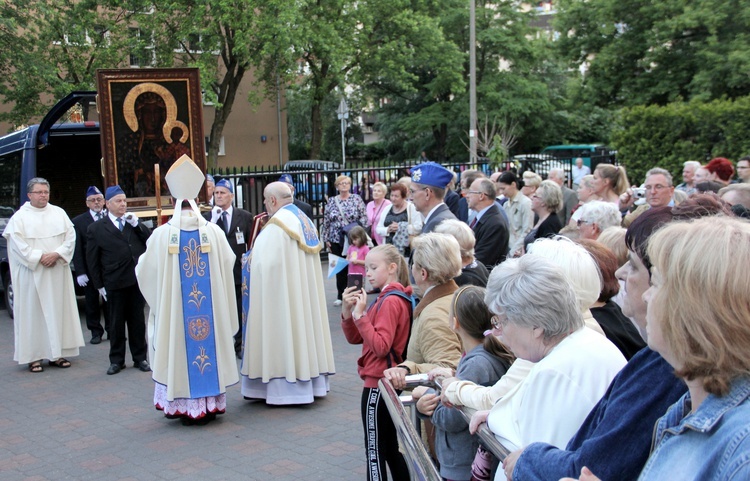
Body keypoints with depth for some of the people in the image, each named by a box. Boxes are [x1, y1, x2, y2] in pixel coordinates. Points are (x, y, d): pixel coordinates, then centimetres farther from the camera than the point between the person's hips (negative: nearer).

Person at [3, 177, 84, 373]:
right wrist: (40, 257, -16)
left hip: (58, 272, 3)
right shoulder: (19, 217, -2)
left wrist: (57, 254, -11)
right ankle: (33, 356, 2)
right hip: (32, 274, -3)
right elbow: (18, 244, -9)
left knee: (58, 310, 5)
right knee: (33, 312, -2)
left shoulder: (59, 213, 8)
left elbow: (70, 236, 3)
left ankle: (57, 353, 12)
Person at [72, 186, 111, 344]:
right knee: (92, 302, 9)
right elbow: (77, 249, -3)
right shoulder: (78, 221, 0)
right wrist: (80, 272, -9)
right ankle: (96, 332, 20)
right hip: (90, 270, 0)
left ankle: (112, 330, 20)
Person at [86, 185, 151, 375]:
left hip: (137, 280, 2)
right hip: (115, 283, -2)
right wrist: (99, 285, 1)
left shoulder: (134, 222, 9)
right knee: (117, 323, 6)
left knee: (137, 320, 9)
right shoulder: (96, 228, 2)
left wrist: (137, 224, -7)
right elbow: (92, 260, 4)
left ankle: (140, 358, 19)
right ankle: (116, 360, 17)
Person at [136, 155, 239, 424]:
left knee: (180, 351, 10)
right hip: (211, 308, 1)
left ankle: (185, 406, 15)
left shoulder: (162, 234, -9)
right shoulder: (214, 231, -7)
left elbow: (145, 272, -1)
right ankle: (210, 404, 19)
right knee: (210, 345, 12)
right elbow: (228, 264, 2)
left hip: (173, 308, -1)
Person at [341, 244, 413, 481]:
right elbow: (354, 338, 10)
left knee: (375, 449, 1)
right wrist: (347, 311, -6)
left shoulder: (390, 301, -17)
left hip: (378, 384, -10)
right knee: (390, 446, 18)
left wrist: (360, 315, -25)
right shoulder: (388, 298, 12)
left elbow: (381, 346, -26)